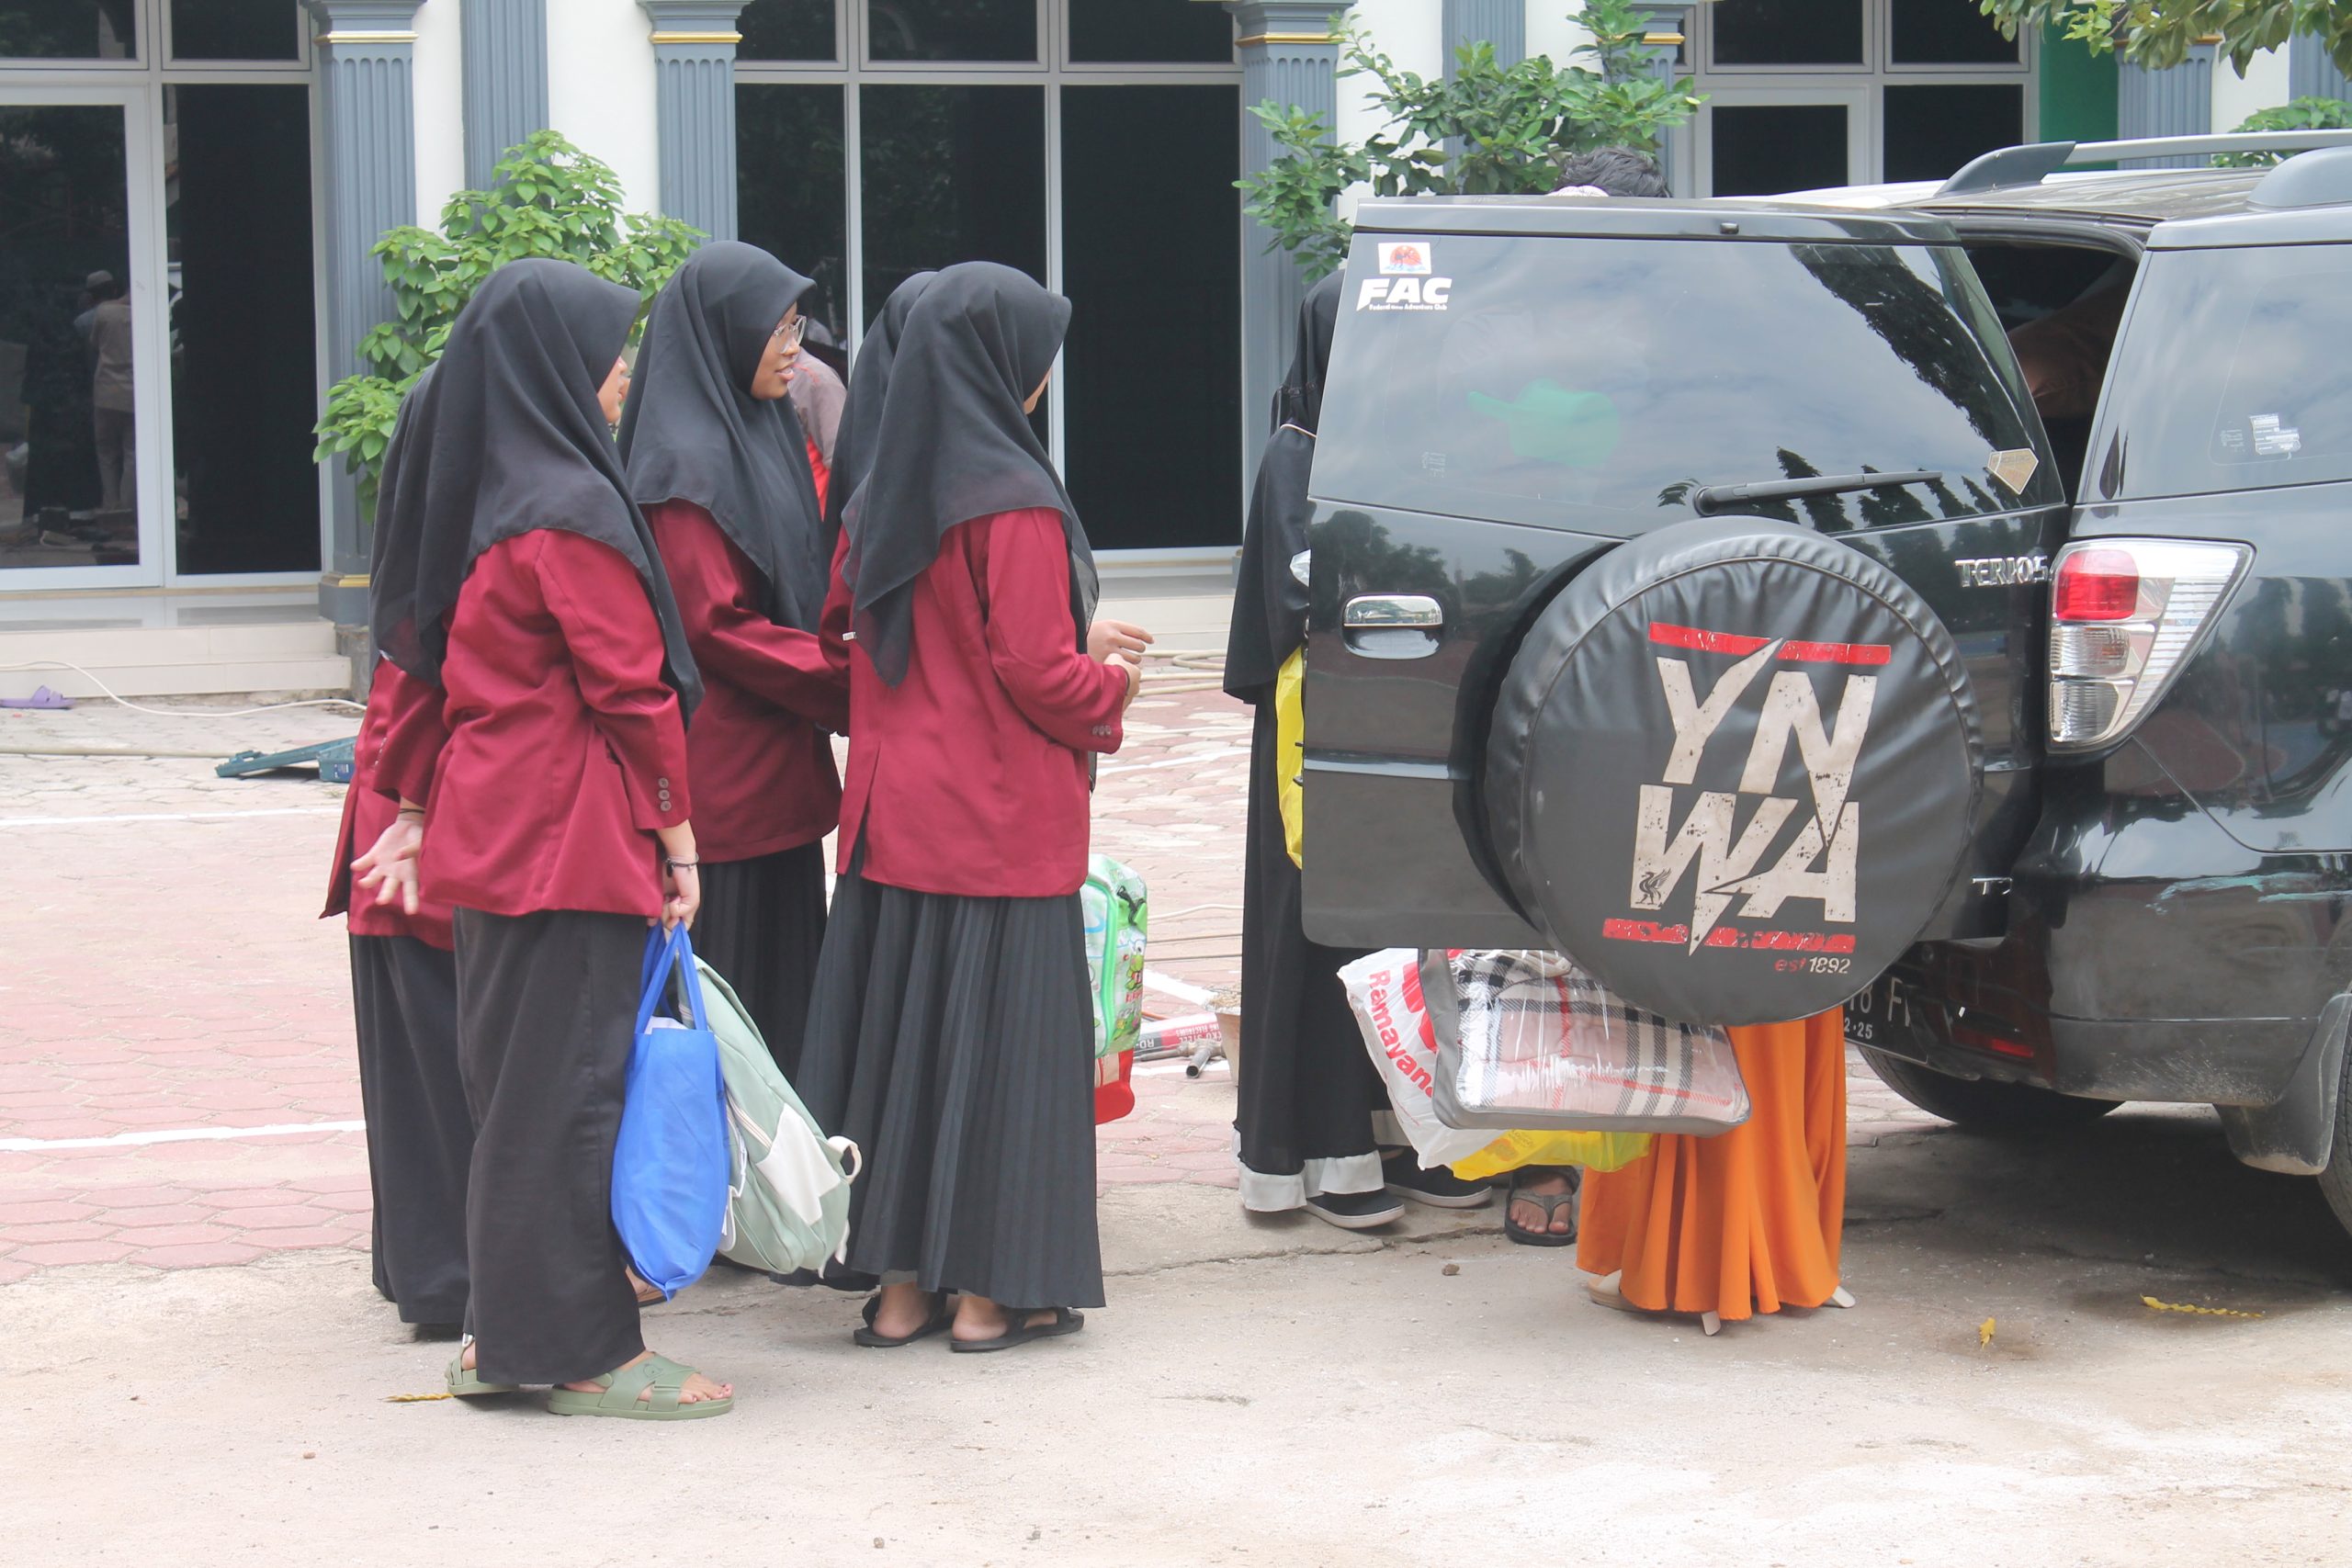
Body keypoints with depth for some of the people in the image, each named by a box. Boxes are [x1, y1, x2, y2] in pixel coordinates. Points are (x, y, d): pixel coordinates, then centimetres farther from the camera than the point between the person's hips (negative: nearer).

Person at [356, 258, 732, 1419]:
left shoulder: (484, 498, 11)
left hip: (493, 831, 9)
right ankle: (582, 1351, 2)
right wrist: (676, 834, -9)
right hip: (573, 839, -9)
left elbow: (433, 665, 16)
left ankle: (506, 1334, 19)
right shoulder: (572, 510, -16)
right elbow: (633, 689, -16)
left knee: (514, 1078, 13)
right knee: (574, 1083, -3)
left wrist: (416, 807, 19)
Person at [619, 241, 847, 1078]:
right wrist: (852, 679, -18)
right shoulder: (683, 461, -13)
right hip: (720, 780, -9)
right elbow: (714, 626, -19)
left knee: (782, 992, 11)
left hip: (776, 779, 9)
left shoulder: (766, 438, 16)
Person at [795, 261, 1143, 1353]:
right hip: (998, 822, -7)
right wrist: (1109, 685, 4)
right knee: (997, 1034, 0)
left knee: (898, 1025, 10)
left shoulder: (883, 498, 8)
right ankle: (991, 1290, 5)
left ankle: (900, 1280, 15)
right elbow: (1037, 675, -18)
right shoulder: (1014, 505, -15)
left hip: (892, 813, 7)